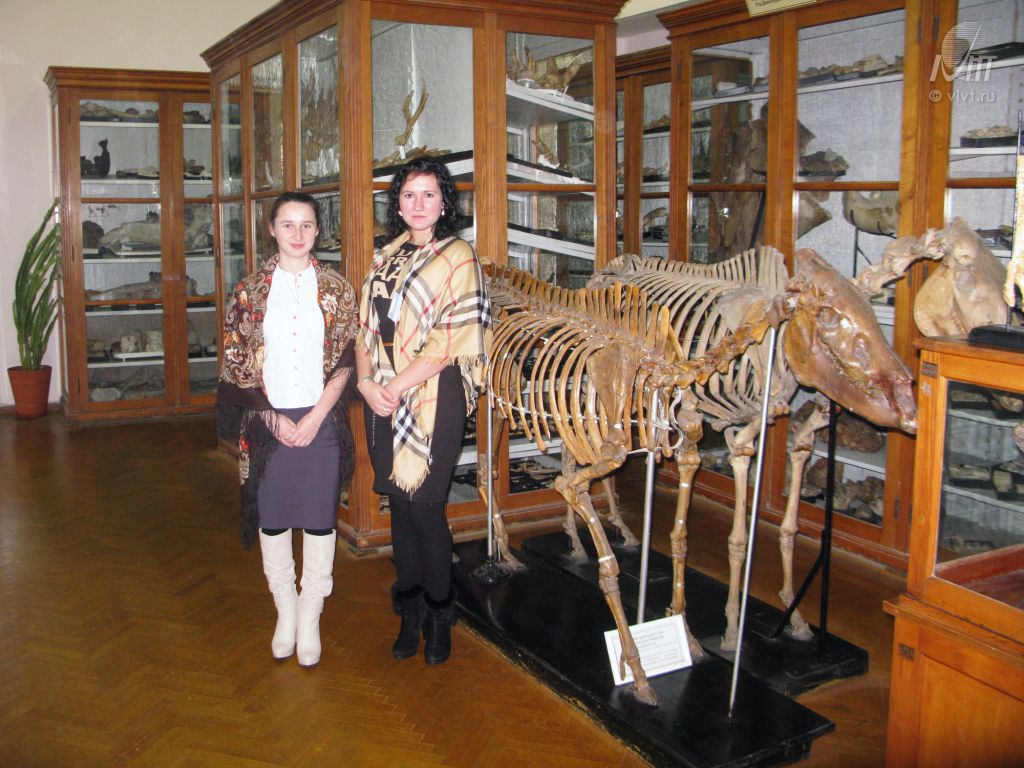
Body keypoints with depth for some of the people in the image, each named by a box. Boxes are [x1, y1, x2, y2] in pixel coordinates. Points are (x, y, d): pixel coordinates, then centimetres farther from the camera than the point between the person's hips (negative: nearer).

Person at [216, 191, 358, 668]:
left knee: (319, 519, 4)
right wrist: (272, 416, -8)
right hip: (268, 421, 1)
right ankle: (285, 612, 26)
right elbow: (237, 362, 1)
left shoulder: (337, 289, 1)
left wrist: (314, 418, -10)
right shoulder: (250, 291, 2)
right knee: (272, 517, 9)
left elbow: (345, 361, -2)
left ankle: (310, 618, 19)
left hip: (321, 421, -1)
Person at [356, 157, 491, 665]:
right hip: (383, 397, 5)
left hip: (432, 397, -5)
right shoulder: (384, 258, 15)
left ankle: (439, 614, 16)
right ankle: (410, 611, 23)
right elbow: (365, 326, 13)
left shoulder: (457, 257, -3)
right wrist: (366, 381, -4)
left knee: (424, 508, -3)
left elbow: (450, 340, -12)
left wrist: (395, 387, -13)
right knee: (399, 504, 9)